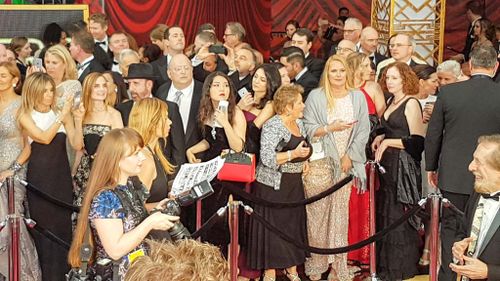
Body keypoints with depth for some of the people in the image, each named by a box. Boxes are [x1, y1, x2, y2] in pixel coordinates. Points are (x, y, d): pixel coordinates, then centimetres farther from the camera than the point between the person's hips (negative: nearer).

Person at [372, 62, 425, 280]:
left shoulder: (411, 103, -12)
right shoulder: (392, 102, 12)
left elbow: (417, 141, -17)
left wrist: (387, 142, -16)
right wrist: (381, 138, 5)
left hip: (404, 166, -8)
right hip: (388, 164, 8)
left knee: (399, 216, 0)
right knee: (385, 214, 12)